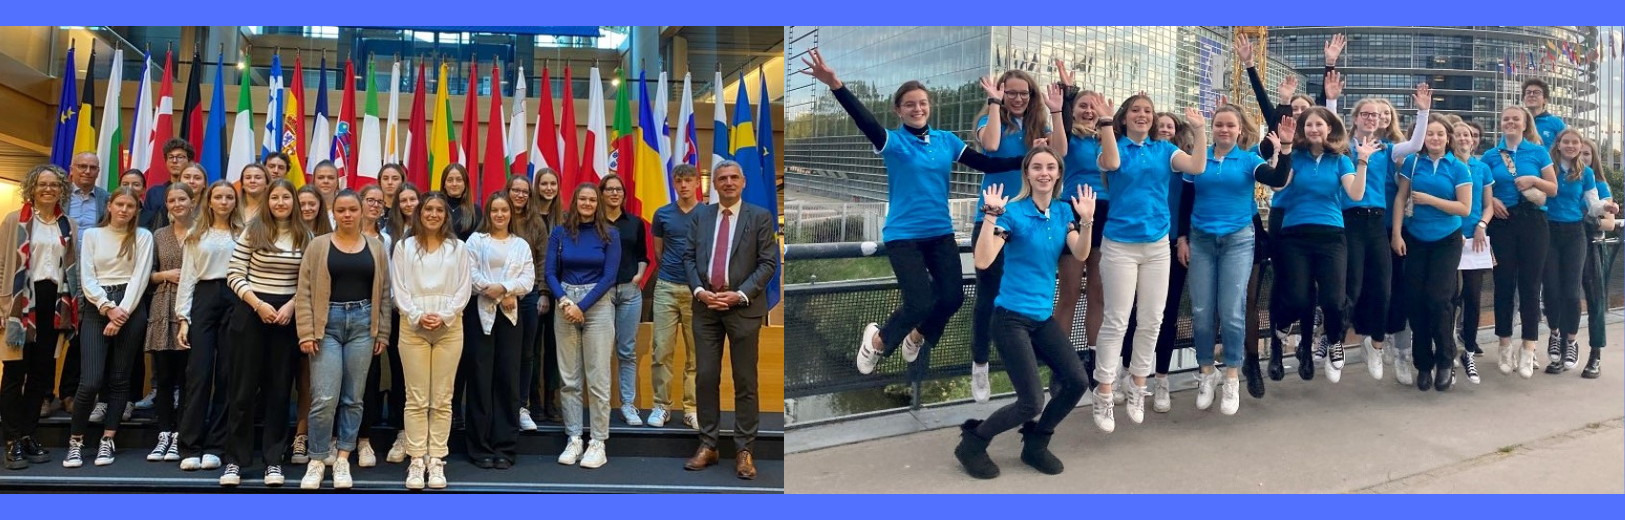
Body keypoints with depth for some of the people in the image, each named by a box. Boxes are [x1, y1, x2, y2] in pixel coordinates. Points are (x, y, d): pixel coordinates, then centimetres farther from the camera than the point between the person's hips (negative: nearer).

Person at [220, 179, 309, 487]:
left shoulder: (305, 236, 5)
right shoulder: (253, 231, -2)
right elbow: (234, 275, -4)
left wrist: (291, 305, -9)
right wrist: (259, 304, -15)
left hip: (287, 316, 2)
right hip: (251, 312, -2)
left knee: (280, 389, 6)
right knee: (244, 387, 1)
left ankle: (273, 459, 14)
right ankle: (235, 460, 9)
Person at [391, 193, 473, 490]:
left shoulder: (458, 248, 10)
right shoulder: (404, 247, 9)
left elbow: (464, 288, 3)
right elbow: (398, 288, 2)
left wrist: (444, 317, -10)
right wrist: (417, 316, -11)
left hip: (449, 328, 1)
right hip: (413, 327, 0)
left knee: (442, 399, 1)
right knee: (416, 399, -1)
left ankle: (436, 461, 6)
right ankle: (416, 461, 4)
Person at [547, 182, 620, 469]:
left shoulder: (609, 234, 0)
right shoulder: (559, 233, 6)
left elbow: (609, 276, -4)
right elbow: (550, 273, 4)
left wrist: (582, 306, -11)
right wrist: (564, 301, -13)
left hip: (598, 306, -2)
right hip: (565, 305, 2)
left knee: (598, 378, -3)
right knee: (569, 378, 5)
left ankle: (598, 443, 3)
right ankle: (573, 439, 13)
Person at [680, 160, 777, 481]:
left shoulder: (760, 217, 1)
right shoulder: (701, 215, 11)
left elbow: (768, 262, -4)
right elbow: (688, 257, 8)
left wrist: (740, 295, -14)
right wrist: (699, 291, -8)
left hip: (743, 308, -3)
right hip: (705, 306, 3)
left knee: (745, 381, 2)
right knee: (705, 377, 4)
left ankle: (744, 450, 8)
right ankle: (707, 445, 14)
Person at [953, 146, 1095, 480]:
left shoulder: (1063, 211, 7)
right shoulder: (1013, 212, -11)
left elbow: (1080, 255, -4)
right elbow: (982, 261, -21)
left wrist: (1086, 220, -17)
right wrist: (991, 215, -28)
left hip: (1044, 316, 6)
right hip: (1012, 316, -6)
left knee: (1077, 381, -7)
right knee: (1031, 402, -11)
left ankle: (1035, 444, 16)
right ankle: (971, 443, 12)